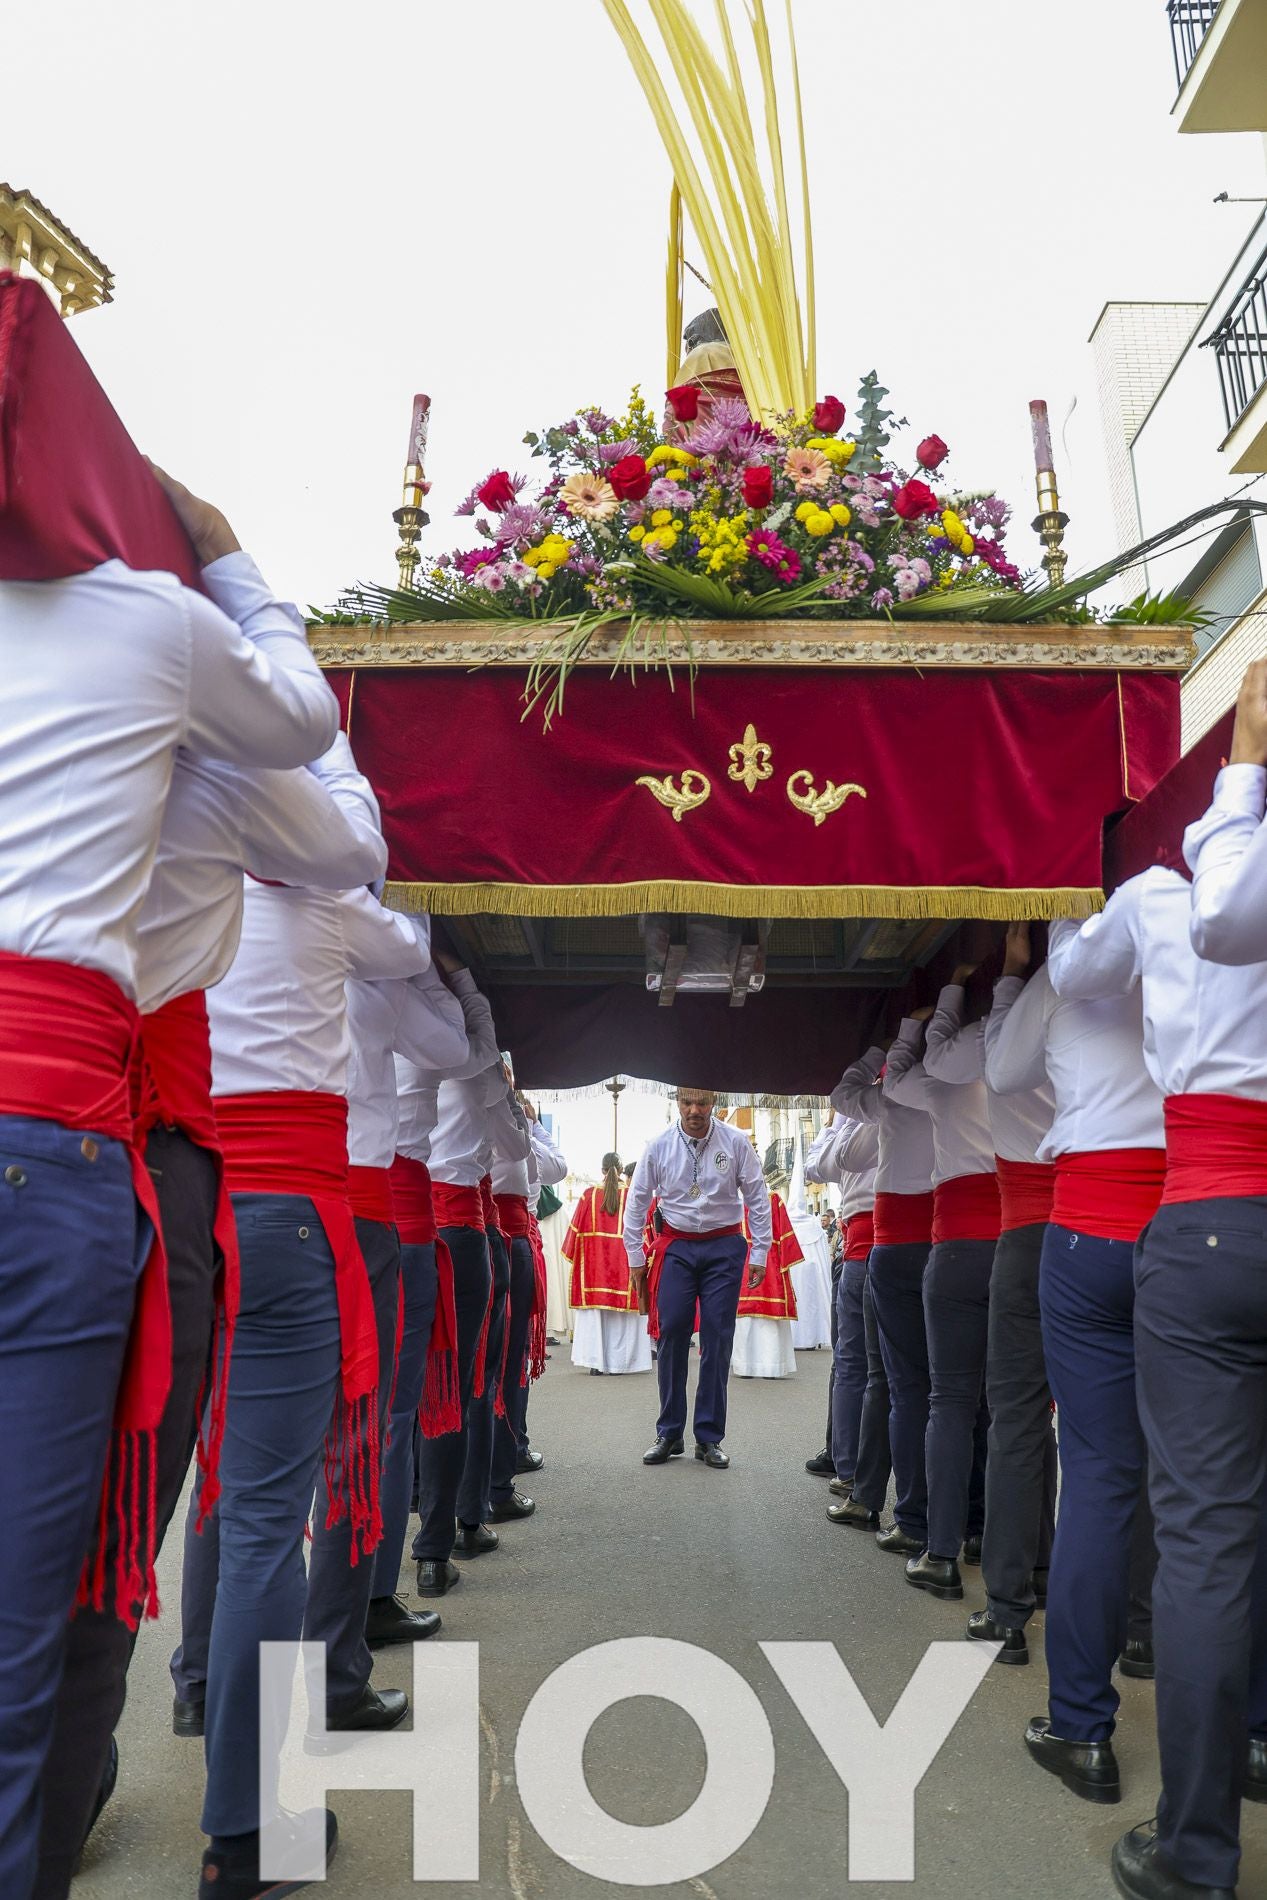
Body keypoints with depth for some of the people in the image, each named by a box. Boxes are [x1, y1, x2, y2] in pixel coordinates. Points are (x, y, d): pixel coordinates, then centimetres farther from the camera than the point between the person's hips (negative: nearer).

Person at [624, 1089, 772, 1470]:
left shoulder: (736, 1143, -5)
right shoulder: (659, 1147, -3)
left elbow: (757, 1199, 2)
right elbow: (637, 1202, 6)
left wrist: (759, 1254, 0)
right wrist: (635, 1257, 6)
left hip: (724, 1245, -1)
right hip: (676, 1246, 1)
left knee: (718, 1341, 0)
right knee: (671, 1336, -2)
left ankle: (709, 1438, 11)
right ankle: (669, 1434, 11)